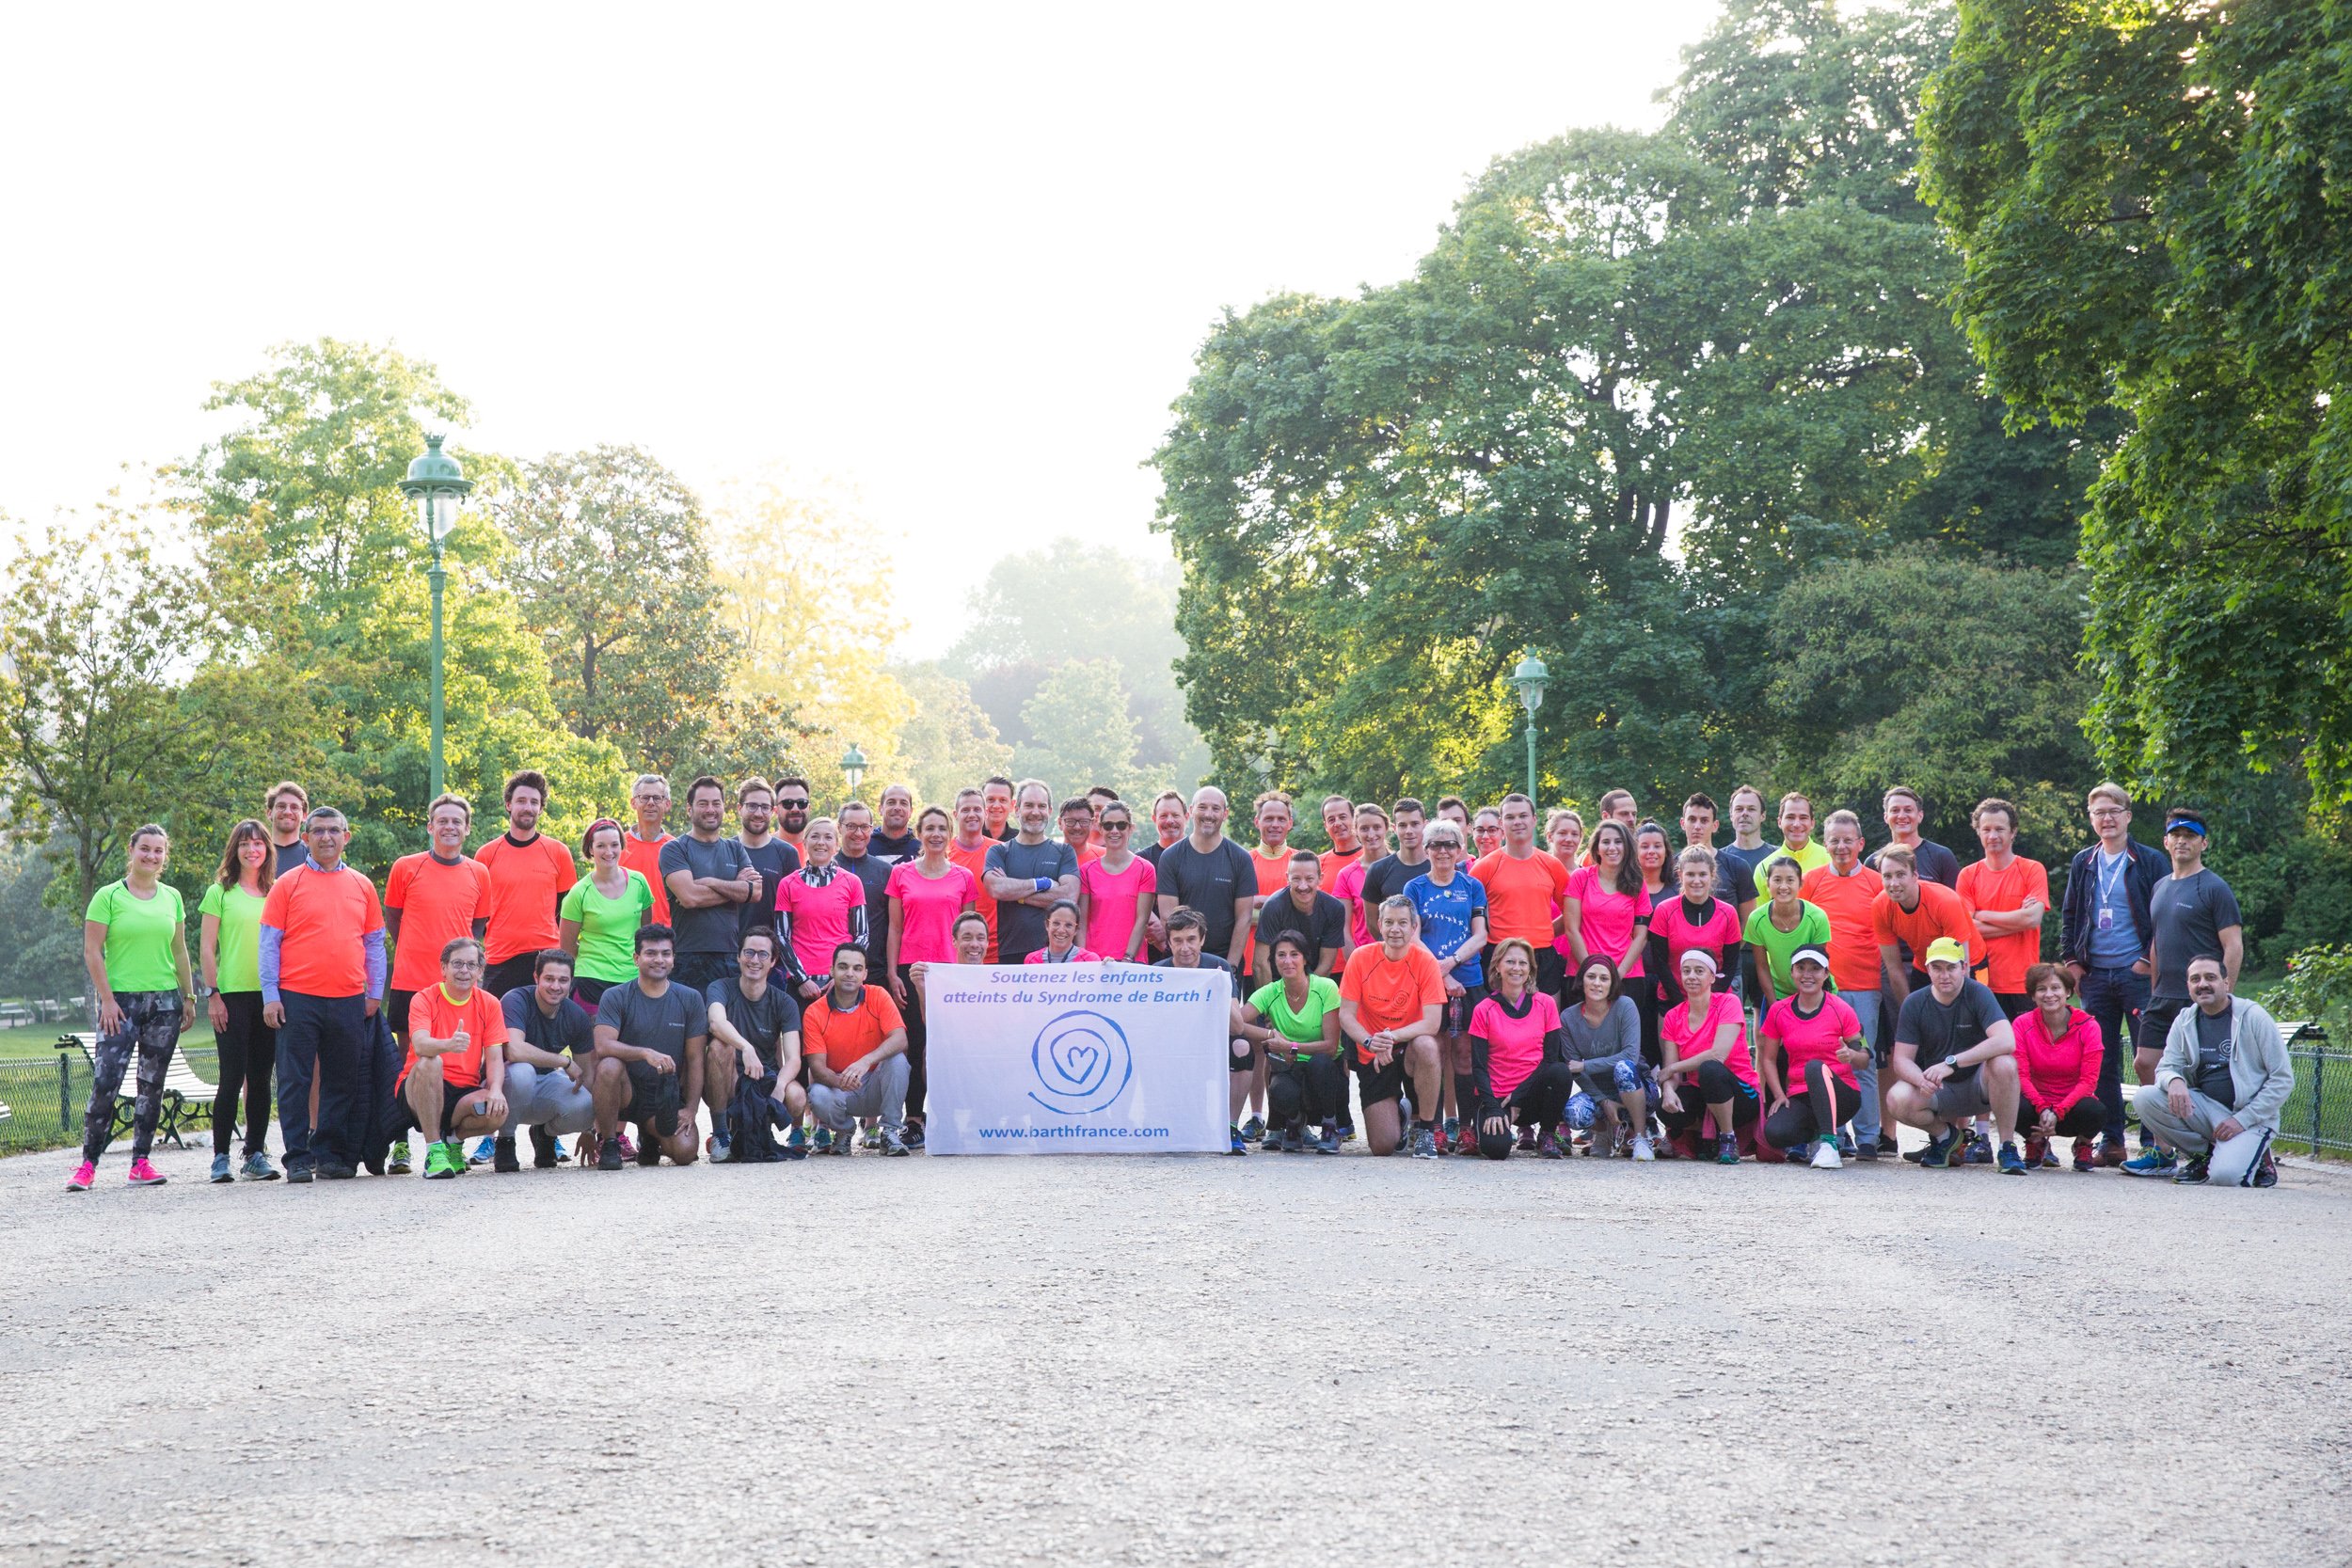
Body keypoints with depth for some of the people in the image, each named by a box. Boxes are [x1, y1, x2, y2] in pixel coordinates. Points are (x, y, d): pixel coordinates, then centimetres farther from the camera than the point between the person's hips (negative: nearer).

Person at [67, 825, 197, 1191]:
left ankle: (141, 1162, 11)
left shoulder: (172, 897, 11)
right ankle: (88, 1164, -5)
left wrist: (189, 997, 14)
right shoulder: (109, 896, -2)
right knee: (105, 1082, -11)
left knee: (152, 1085, 5)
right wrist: (106, 998, -10)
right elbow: (92, 951, -5)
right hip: (121, 1000, -4)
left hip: (165, 1000, 4)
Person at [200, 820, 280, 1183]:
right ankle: (221, 1157, 0)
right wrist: (212, 993, -7)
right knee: (232, 1077, -6)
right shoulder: (220, 892, 2)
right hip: (232, 994, -3)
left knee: (261, 1077, 5)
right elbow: (206, 948, 0)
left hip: (269, 994, 3)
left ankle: (256, 1154, 11)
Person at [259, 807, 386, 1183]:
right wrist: (270, 996, -5)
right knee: (295, 1081, -2)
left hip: (349, 999, 3)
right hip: (298, 997, -3)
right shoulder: (287, 884, 3)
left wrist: (375, 993, 10)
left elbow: (374, 943, 17)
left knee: (344, 1082, 5)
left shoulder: (362, 886, 12)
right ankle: (299, 1158, 2)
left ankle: (332, 1154, 14)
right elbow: (269, 942, 1)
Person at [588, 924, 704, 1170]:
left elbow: (695, 1060, 3)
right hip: (626, 1089, -2)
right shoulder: (615, 997, -4)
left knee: (685, 1152, -22)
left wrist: (690, 1109, -7)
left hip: (667, 1095, 2)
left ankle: (649, 1136, 16)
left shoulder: (690, 999, 3)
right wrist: (646, 1053, -35)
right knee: (609, 1066, -36)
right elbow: (603, 1046, -20)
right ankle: (608, 1144, -15)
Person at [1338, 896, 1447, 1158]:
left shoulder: (1425, 961, -12)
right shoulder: (1361, 957, -8)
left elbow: (1431, 1023, -19)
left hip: (1410, 1050, -1)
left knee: (1427, 1045, -39)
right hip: (1372, 1058, 1)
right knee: (1383, 1146, -11)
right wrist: (1370, 1042, -27)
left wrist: (1392, 1036, -34)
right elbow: (1346, 1015, -8)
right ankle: (1399, 1113, 29)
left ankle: (1425, 1129, -17)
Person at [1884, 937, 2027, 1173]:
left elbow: (2006, 1041, -30)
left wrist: (1951, 1063, -37)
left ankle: (2008, 1147, -19)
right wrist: (1922, 1080, -32)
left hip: (1977, 1086, -2)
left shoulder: (1978, 994, -14)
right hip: (1938, 1091, 2)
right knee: (1897, 1099, -28)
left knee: (2004, 1064, -34)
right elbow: (1902, 1059, -7)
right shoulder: (1914, 1003, -6)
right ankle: (1944, 1134, 5)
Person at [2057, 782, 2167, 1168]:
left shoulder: (2150, 861, 0)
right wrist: (2071, 961, 10)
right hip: (2095, 975, 5)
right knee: (2101, 1063, 5)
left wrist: (2149, 962, -7)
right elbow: (2069, 916, 20)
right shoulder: (2083, 863, 14)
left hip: (2137, 973, -4)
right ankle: (2111, 1140, 10)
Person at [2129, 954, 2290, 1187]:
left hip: (2250, 1117, -5)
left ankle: (2256, 1156, 6)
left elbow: (2283, 1079, -7)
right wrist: (2174, 1081, -23)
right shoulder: (2185, 1021, 6)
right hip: (2206, 1108, 5)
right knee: (2145, 1098, -18)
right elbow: (2166, 1067, 5)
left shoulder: (2253, 1017, -8)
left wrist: (2243, 1119, -16)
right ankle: (2204, 1155, 1)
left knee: (2226, 1174, -32)